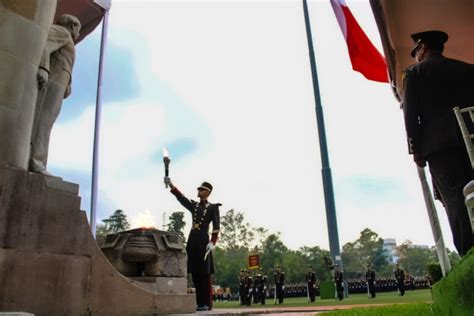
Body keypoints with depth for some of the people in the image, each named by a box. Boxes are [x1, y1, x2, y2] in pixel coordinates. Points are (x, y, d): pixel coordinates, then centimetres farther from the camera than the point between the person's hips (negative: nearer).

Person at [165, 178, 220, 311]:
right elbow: (180, 197, 4)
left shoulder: (213, 207, 1)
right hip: (192, 241, 6)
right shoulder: (194, 205, 15)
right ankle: (200, 303, 15)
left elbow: (216, 227, -7)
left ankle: (207, 303, 6)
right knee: (195, 274, 7)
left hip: (203, 241, -6)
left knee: (204, 274, -2)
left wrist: (212, 243, -17)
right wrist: (170, 184, -8)